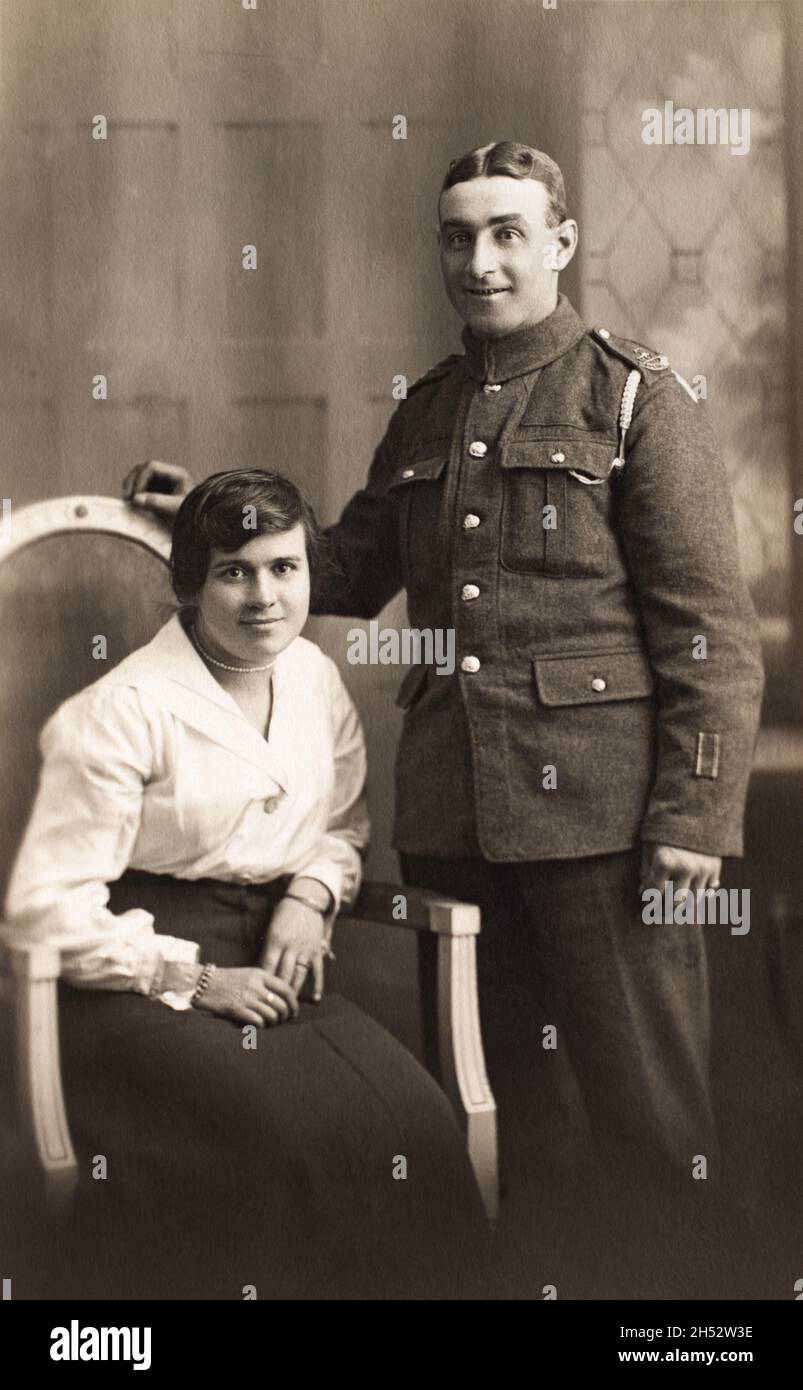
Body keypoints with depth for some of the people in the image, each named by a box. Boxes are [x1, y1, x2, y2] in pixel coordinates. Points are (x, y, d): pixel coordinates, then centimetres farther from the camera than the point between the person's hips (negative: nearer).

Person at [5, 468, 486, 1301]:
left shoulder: (316, 680, 7)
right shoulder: (128, 707, -12)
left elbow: (344, 826, 23)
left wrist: (309, 897, 1)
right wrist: (192, 980, -14)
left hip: (273, 971, 6)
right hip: (146, 978, -5)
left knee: (412, 1118, -21)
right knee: (291, 1133, -29)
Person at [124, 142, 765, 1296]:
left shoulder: (638, 400, -2)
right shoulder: (426, 415, 16)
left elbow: (712, 632, -6)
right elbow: (346, 573, 24)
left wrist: (696, 815, -12)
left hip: (598, 808, -5)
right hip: (459, 810, 5)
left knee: (643, 1103, 2)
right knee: (522, 1089, 15)